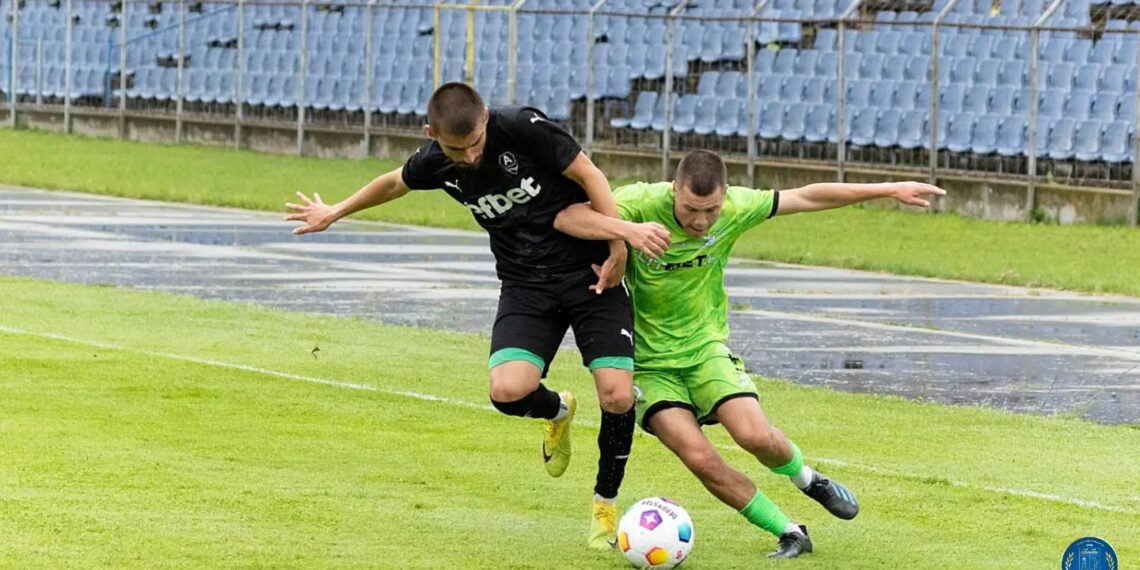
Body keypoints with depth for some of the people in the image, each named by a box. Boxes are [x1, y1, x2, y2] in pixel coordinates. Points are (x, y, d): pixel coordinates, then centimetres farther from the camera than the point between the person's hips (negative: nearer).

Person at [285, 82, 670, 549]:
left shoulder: (524, 127, -20)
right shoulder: (434, 161, -5)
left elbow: (589, 175, -10)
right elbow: (395, 182, 18)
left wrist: (619, 247, -15)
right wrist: (335, 213, 32)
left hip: (589, 273, -3)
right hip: (525, 286, 3)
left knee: (617, 396, -16)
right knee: (507, 391, -23)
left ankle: (605, 504, 11)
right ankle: (557, 411, 16)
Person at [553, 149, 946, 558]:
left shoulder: (735, 208, -12)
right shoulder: (640, 203, -23)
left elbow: (807, 197, 0)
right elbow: (566, 218, -35)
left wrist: (889, 190, 2)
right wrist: (628, 230, -51)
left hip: (706, 346, 2)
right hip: (649, 363, -2)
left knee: (754, 434, -20)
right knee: (700, 458, -21)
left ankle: (808, 479, 15)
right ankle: (789, 534, -3)